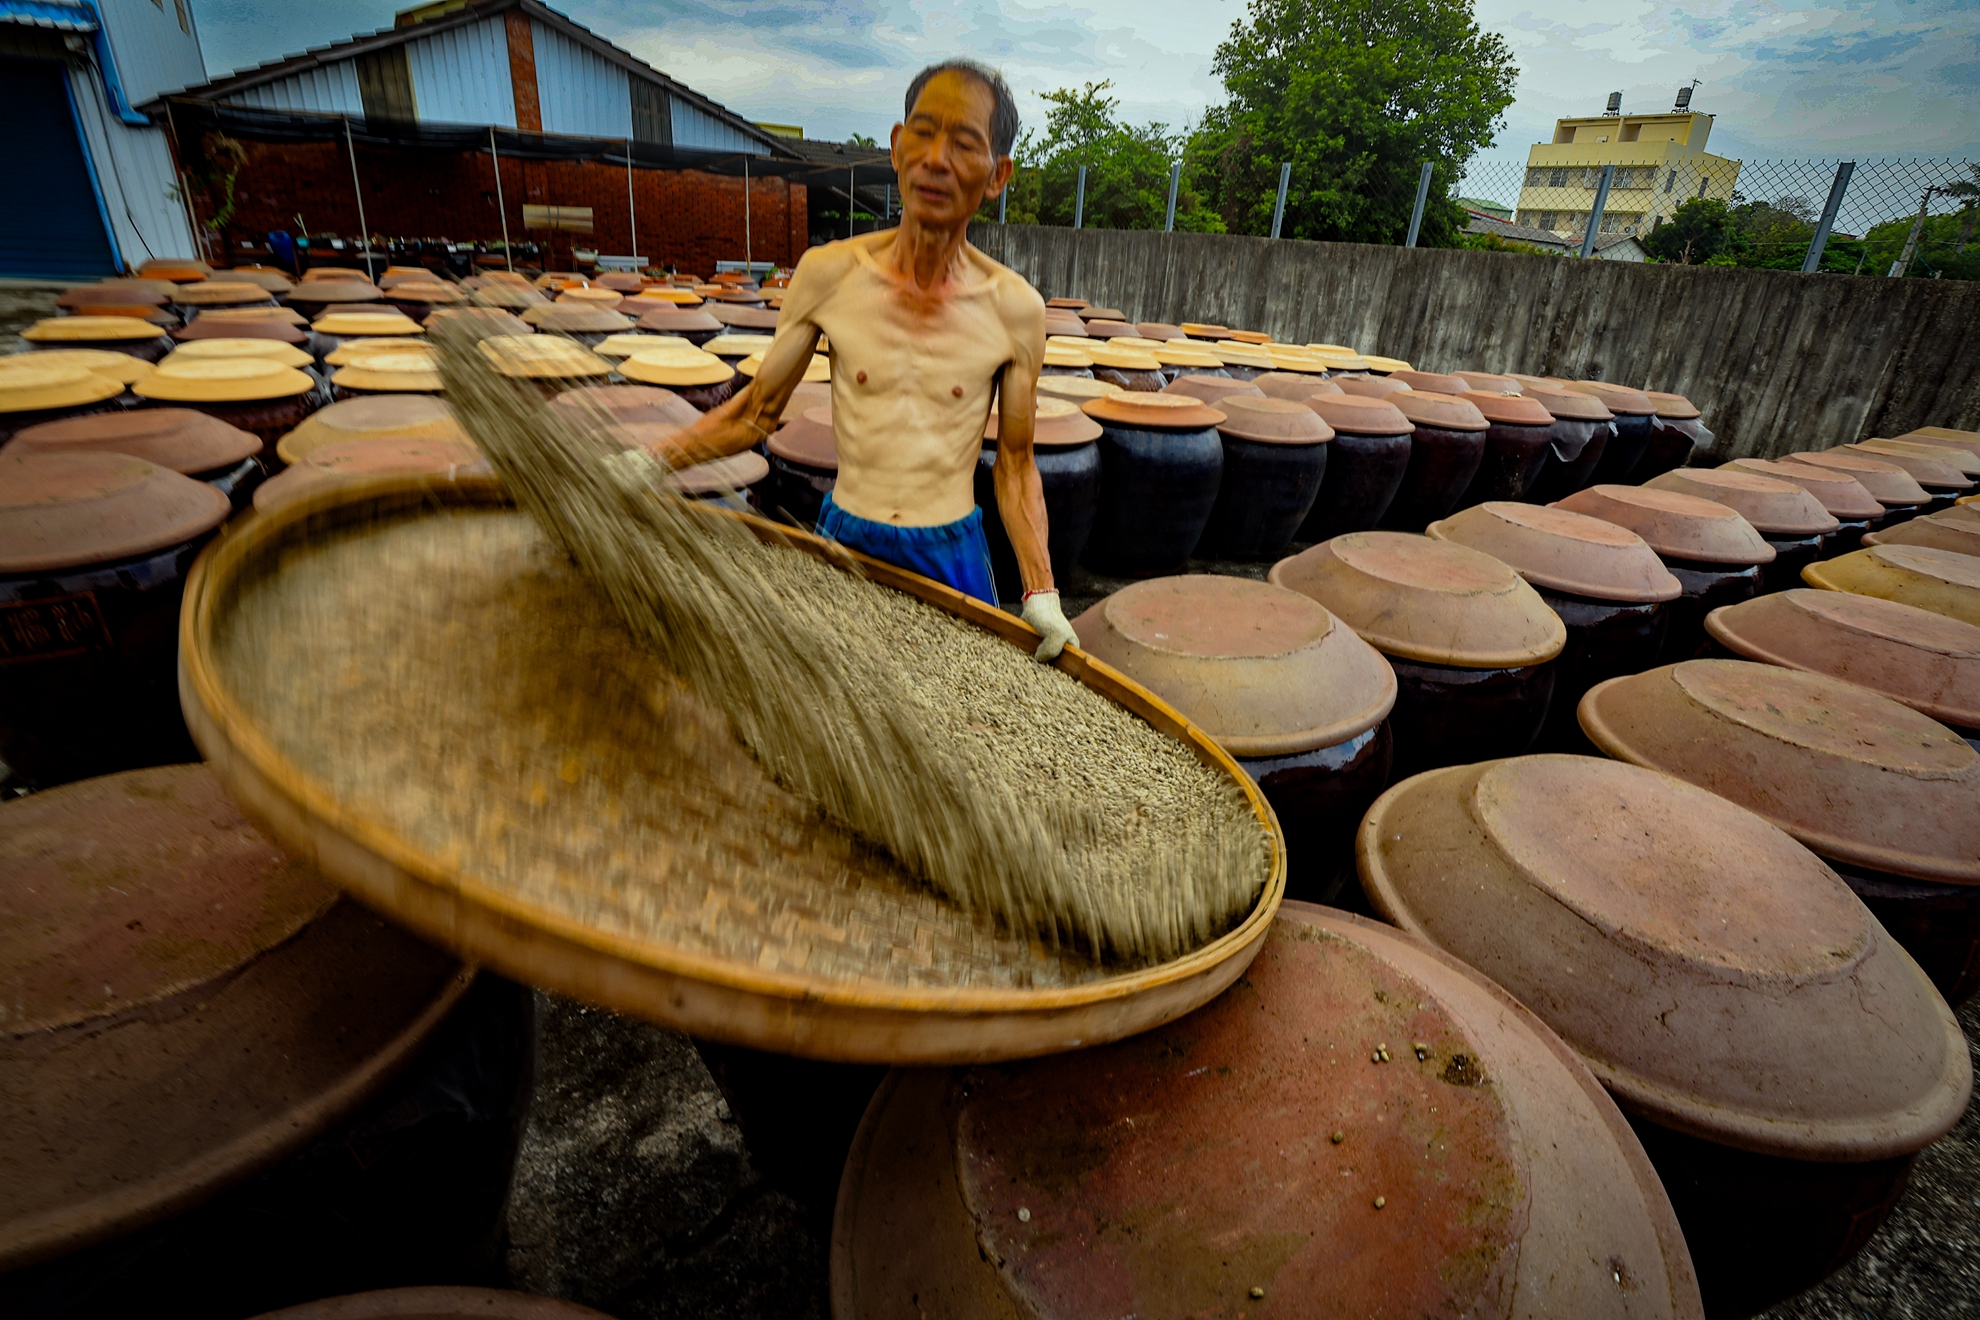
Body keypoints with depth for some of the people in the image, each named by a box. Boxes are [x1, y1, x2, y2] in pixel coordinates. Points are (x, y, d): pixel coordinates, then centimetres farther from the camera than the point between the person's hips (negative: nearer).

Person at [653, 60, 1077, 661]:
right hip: (843, 540, 1)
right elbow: (756, 412, 3)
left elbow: (1015, 464, -1)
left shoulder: (1015, 309, -8)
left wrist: (1041, 595, -7)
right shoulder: (827, 274, -7)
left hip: (952, 556, 0)